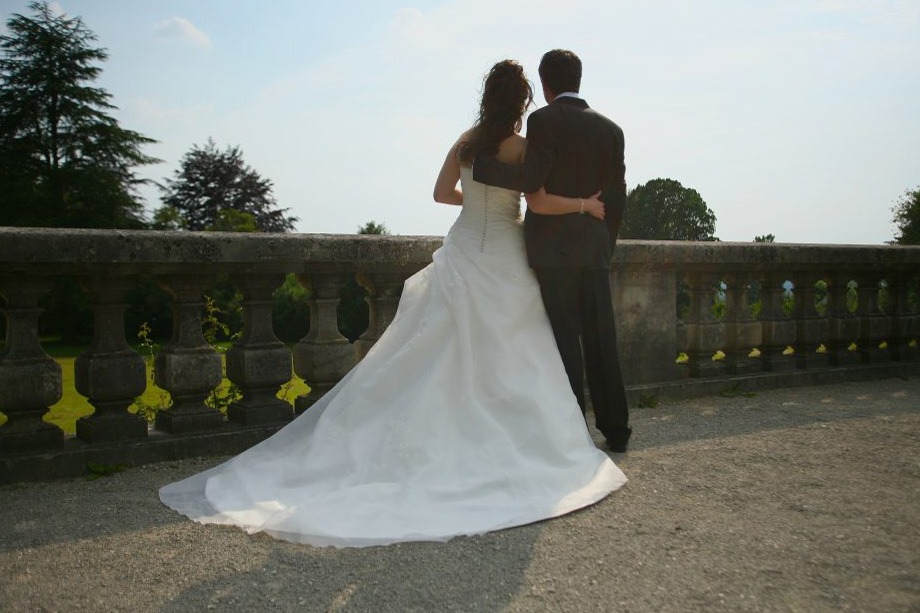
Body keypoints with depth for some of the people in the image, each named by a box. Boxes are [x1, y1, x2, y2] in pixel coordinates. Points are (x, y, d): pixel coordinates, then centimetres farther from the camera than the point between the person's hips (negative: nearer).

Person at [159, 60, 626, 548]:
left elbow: (442, 192, 14)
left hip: (462, 254, 5)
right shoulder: (521, 147, -9)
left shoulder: (466, 141, 7)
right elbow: (541, 203, -16)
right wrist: (587, 204, -2)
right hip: (502, 260, -5)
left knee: (434, 357, 8)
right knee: (511, 362, 4)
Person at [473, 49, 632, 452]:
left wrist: (480, 162, -8)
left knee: (565, 337, 0)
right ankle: (615, 429, 17)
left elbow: (532, 180, -16)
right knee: (601, 339, 10)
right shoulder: (609, 128, 12)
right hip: (595, 246, 5)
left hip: (553, 247, -5)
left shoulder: (543, 120, -5)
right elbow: (617, 196, 12)